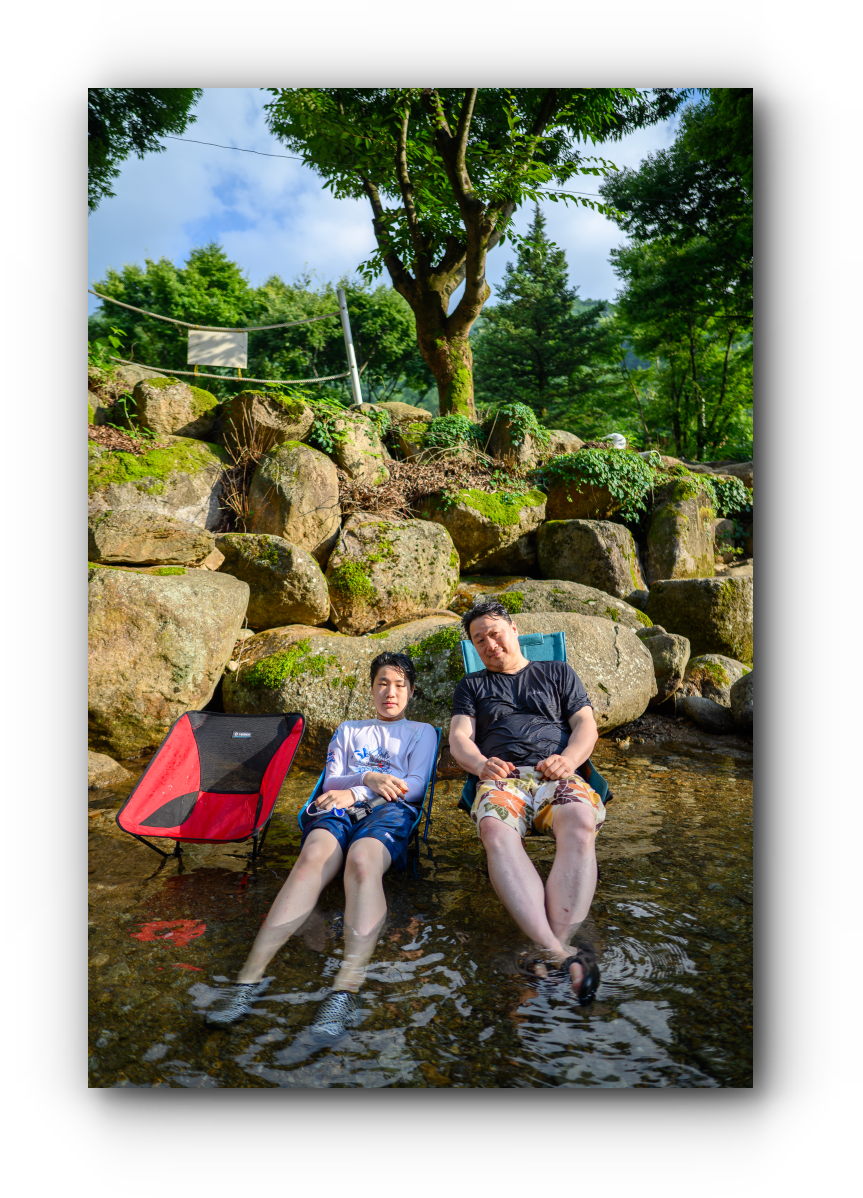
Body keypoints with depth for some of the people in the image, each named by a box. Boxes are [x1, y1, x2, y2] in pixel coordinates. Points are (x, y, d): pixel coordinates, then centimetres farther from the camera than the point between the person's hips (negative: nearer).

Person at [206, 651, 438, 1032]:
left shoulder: (422, 732, 26)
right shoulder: (348, 729, 33)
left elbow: (415, 785, 8)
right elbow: (331, 782, 18)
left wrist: (354, 792, -5)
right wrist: (367, 778, -6)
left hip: (390, 810, -2)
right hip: (340, 807, 2)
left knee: (362, 858, -40)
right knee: (314, 855, -35)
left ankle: (346, 989, -55)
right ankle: (251, 978, -47)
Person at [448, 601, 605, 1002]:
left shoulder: (558, 673, 27)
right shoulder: (472, 686, 28)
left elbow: (586, 725, 15)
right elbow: (459, 737, 14)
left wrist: (568, 759, -7)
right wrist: (480, 764, -10)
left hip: (557, 774, 0)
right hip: (503, 777, 0)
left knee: (580, 822, -38)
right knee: (495, 829, -38)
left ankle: (555, 947, -52)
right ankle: (557, 953, -52)